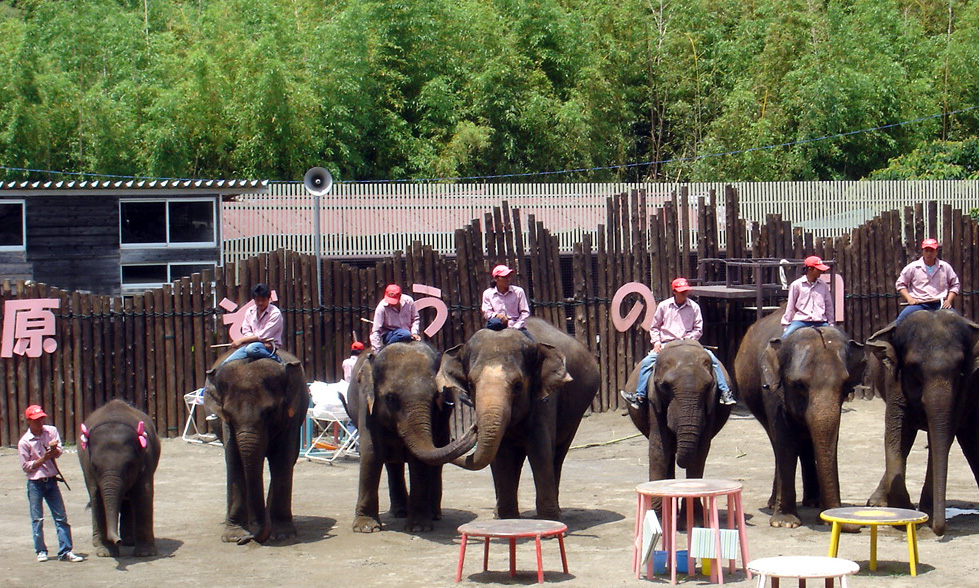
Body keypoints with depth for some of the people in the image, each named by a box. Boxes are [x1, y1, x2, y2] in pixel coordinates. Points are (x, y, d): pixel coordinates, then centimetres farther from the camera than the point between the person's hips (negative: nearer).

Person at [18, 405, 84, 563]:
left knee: (61, 517, 1)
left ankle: (65, 551, 3)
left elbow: (59, 452, -1)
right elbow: (25, 466, -7)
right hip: (35, 483, -3)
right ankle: (41, 551, 15)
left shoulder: (51, 431, 2)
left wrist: (54, 450, -24)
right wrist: (44, 458, -17)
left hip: (51, 481, 3)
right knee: (37, 519, 2)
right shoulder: (24, 442, -8)